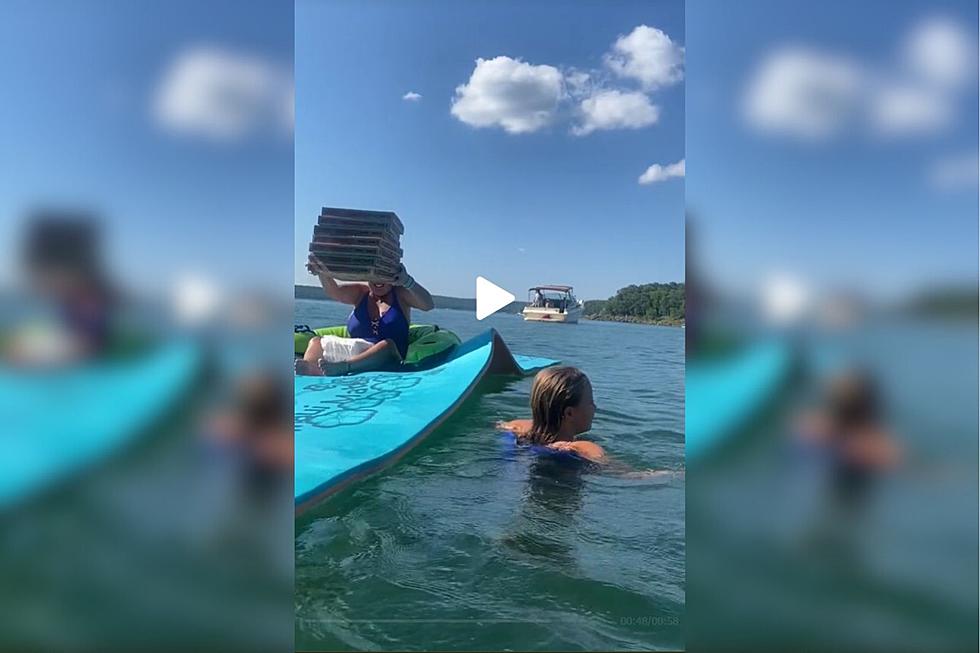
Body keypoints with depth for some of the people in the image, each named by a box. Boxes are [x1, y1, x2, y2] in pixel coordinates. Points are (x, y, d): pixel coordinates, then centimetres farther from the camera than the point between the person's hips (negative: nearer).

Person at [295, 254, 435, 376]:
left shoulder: (401, 294, 5)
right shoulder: (360, 293, 13)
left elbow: (428, 305, -12)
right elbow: (334, 292, -5)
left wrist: (407, 281, -29)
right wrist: (324, 274, -28)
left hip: (387, 358, -4)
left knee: (388, 345, -36)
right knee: (316, 343, -7)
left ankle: (343, 366, -54)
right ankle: (311, 371, -40)